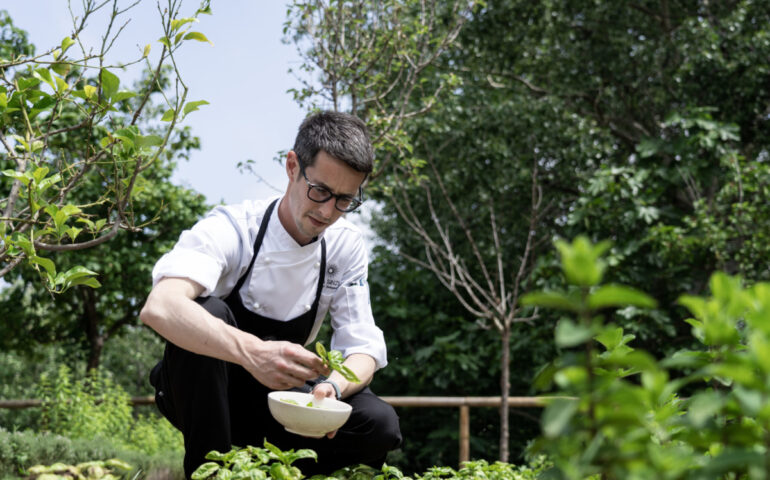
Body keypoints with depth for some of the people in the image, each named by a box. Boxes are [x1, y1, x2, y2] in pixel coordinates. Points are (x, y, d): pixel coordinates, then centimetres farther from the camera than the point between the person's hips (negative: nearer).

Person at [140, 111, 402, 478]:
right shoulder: (232, 228, -24)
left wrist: (332, 387, -33)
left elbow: (363, 347, -9)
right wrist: (251, 351, -58)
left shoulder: (345, 245, -8)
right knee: (207, 313, -35)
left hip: (271, 399, 4)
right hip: (200, 394, -4)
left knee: (380, 427, -21)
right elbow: (159, 308, -42)